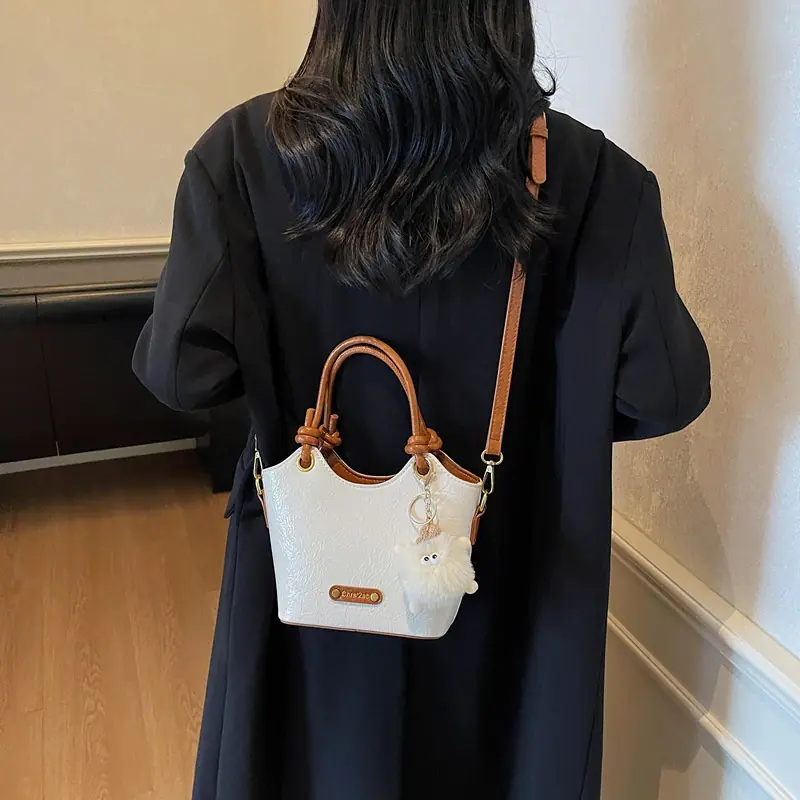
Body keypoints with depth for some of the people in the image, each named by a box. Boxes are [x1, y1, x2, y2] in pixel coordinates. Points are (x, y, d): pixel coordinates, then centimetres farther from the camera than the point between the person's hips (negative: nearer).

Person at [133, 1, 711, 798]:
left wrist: (281, 365, 3)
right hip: (506, 576, 0)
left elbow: (181, 369, -18)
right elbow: (664, 391, -14)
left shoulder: (247, 148, -14)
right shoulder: (586, 173, -14)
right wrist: (543, 407, 5)